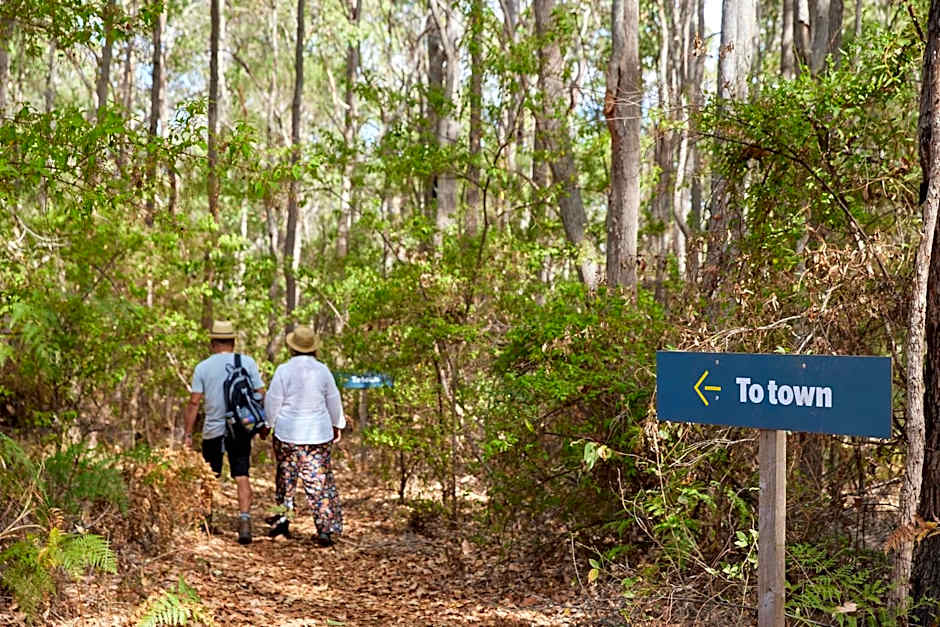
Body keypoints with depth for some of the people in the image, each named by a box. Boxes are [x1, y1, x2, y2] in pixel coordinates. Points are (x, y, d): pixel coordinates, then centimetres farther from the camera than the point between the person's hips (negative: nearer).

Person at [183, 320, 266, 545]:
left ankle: (206, 519, 30)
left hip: (213, 430, 0)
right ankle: (244, 521, -14)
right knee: (242, 477, 0)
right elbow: (261, 396, -1)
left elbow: (194, 402, -5)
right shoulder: (247, 363, -1)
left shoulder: (203, 367, -2)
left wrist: (187, 433, -1)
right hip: (241, 429, 0)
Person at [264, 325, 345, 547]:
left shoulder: (284, 370, -8)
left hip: (287, 433, -1)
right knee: (320, 482, 4)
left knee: (285, 477, 18)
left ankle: (282, 519, 20)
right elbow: (334, 402, 8)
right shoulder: (322, 371, -2)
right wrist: (337, 426, 24)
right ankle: (325, 530, 1)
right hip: (318, 435, 1)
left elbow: (272, 402, -3)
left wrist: (271, 423, 15)